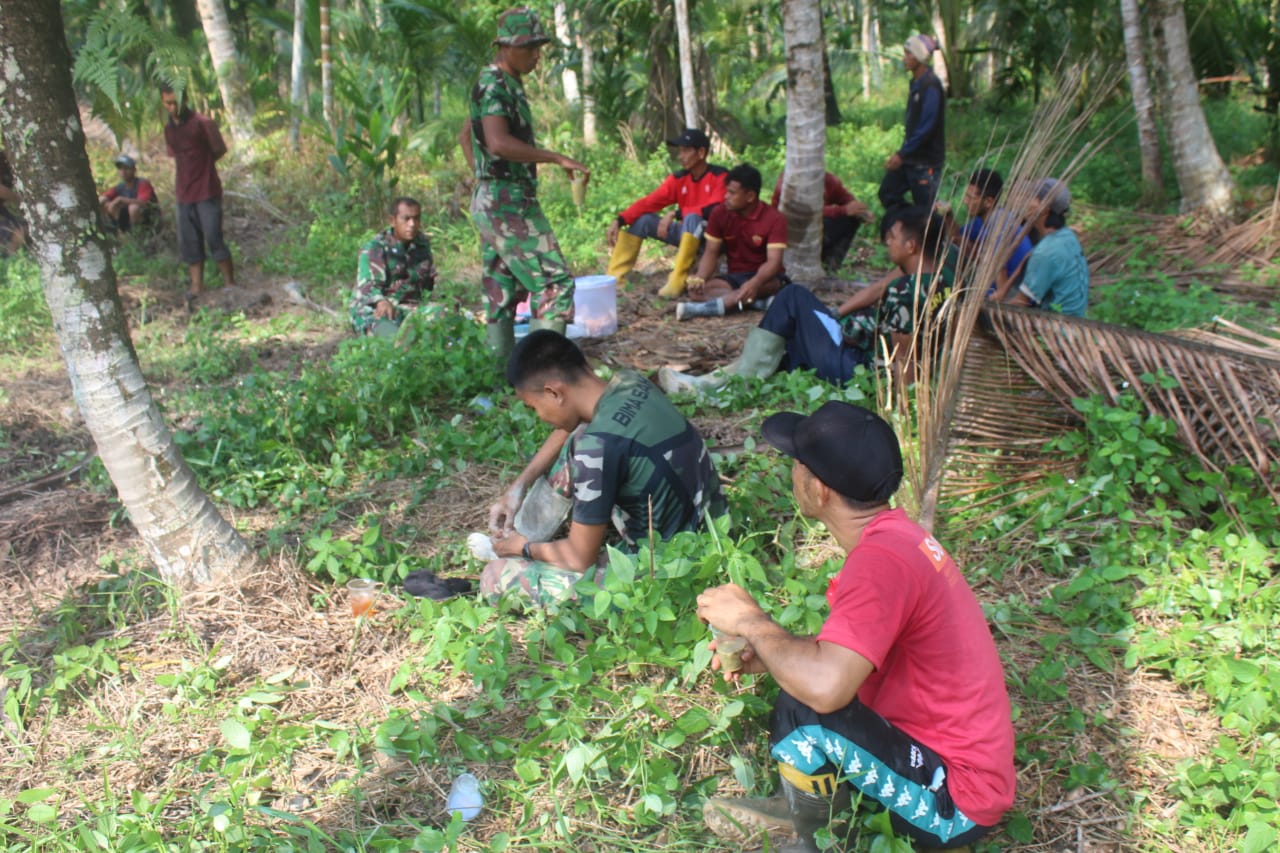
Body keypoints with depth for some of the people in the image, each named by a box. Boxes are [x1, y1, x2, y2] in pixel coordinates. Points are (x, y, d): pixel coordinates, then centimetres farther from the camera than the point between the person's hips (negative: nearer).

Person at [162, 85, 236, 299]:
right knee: (188, 241, 7)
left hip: (207, 191, -6)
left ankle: (230, 283, 2)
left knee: (214, 237, -7)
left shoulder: (202, 123, -9)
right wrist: (192, 168, 9)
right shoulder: (168, 128, 10)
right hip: (184, 192, 6)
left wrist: (201, 165, 7)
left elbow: (220, 149, -1)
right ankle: (197, 286, 13)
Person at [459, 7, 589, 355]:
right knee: (554, 281, -12)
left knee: (503, 292, 10)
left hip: (494, 202, 10)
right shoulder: (493, 85, -13)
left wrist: (484, 179, 21)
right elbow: (498, 143, -29)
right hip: (508, 203, -10)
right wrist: (558, 158, -27)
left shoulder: (506, 85, 18)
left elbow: (465, 135, 29)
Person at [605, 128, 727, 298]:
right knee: (642, 219, -8)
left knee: (692, 218, -36)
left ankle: (677, 281, -39)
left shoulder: (720, 176, -14)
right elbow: (649, 202, -7)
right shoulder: (678, 179, 0)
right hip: (689, 234, 6)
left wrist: (675, 213, -27)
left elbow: (713, 210, -27)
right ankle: (614, 278, -14)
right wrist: (619, 220, -20)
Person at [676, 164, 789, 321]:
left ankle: (707, 308, -46)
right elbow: (711, 252, -2)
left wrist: (755, 283, -45)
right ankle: (762, 302, -34)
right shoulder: (719, 213, -2)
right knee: (697, 290, -27)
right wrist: (700, 278, -24)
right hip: (734, 277, 3)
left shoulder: (774, 219, -14)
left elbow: (774, 261, -24)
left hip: (764, 277, -3)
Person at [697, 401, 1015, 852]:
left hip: (953, 803, -10)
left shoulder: (882, 559, -28)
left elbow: (825, 685, -41)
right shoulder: (894, 531, 1)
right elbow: (855, 646, 14)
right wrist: (765, 652, -1)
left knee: (802, 710, -27)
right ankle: (800, 808, 15)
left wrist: (752, 622, -22)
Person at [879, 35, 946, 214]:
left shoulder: (930, 86, -17)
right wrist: (901, 152, 15)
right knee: (888, 193, 9)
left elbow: (926, 126, -23)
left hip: (926, 161, -10)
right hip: (910, 158, 10)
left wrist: (902, 154, -21)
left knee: (925, 210, -3)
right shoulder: (915, 83, 12)